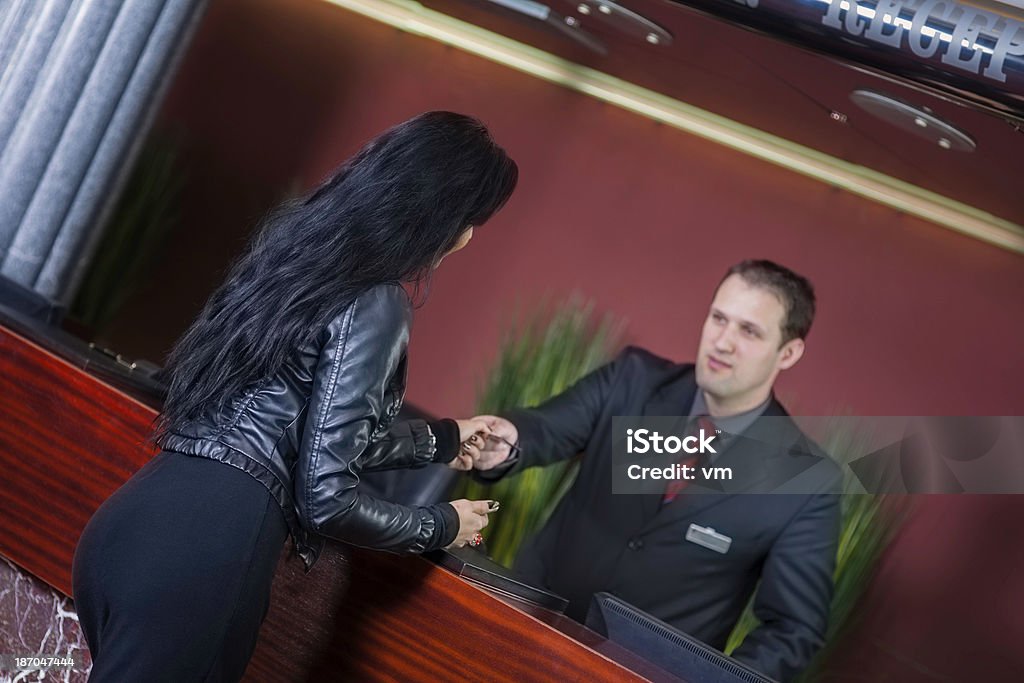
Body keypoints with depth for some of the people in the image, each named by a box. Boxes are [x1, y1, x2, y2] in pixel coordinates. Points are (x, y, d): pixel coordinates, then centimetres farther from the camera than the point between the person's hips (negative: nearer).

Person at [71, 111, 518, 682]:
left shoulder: (303, 246, 14)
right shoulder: (376, 301, -11)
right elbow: (325, 497, -13)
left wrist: (441, 441, 39)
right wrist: (442, 526, 5)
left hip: (135, 522, 9)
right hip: (203, 552, -8)